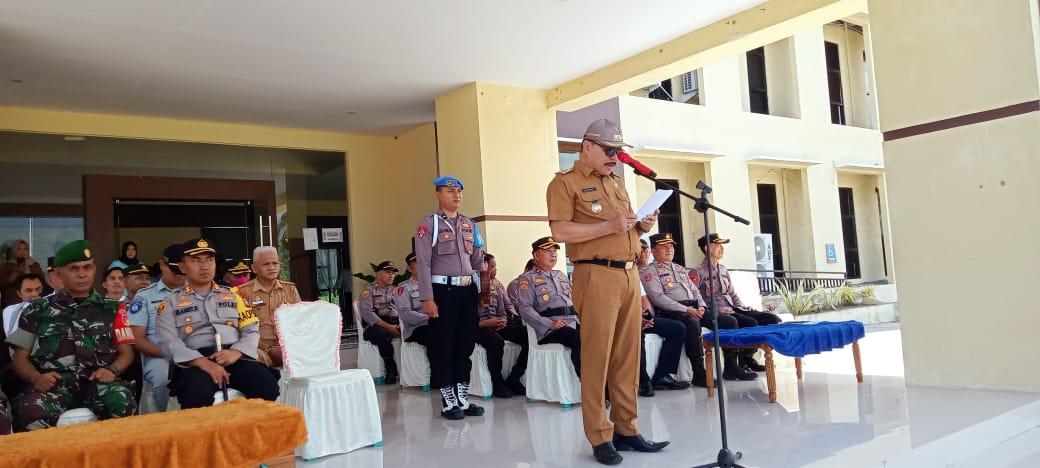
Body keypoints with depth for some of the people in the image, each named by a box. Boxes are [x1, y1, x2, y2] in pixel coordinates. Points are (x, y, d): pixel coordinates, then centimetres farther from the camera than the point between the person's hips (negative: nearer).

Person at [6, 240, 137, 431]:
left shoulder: (112, 309, 19)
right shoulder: (37, 310, 19)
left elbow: (126, 352, 16)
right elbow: (21, 357, 17)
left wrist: (112, 370, -6)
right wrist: (36, 378, -5)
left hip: (98, 381, 0)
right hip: (54, 383, 1)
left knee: (123, 402, -36)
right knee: (30, 413, -35)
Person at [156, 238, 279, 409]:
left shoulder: (231, 295, 21)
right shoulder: (171, 302, 14)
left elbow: (252, 330, 13)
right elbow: (169, 342, -1)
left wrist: (236, 352, -10)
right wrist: (202, 362, -18)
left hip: (235, 357, 2)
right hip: (196, 362, -2)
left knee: (267, 386, -28)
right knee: (196, 394, -37)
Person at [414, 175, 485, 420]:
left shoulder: (470, 224, 14)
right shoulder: (428, 223, -4)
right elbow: (423, 263, -9)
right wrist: (427, 298, -15)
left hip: (468, 289, 6)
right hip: (443, 290, -6)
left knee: (466, 344, 10)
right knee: (443, 346, 1)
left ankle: (463, 398, 21)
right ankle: (448, 402, 11)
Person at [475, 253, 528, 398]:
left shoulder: (497, 284, 15)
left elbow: (508, 306, 13)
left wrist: (503, 320, -8)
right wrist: (486, 323, -21)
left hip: (499, 325, 6)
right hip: (480, 327, -6)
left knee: (529, 336, -17)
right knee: (496, 341, -39)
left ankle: (513, 379, -6)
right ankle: (498, 383, -15)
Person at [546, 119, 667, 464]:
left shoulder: (616, 182, 22)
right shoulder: (565, 182, -2)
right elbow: (560, 231, -13)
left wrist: (641, 226, 7)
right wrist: (609, 226, -17)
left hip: (629, 274, 7)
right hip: (597, 276, -7)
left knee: (627, 357, 8)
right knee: (597, 358, -3)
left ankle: (626, 430, 17)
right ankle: (600, 438, 5)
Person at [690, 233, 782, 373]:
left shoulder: (723, 270, 22)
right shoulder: (697, 272, -3)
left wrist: (743, 307, 8)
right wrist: (716, 310, -21)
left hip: (733, 309, 8)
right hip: (716, 314, -8)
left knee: (772, 319, -6)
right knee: (751, 323, -31)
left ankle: (748, 356, 0)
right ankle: (743, 361, -9)